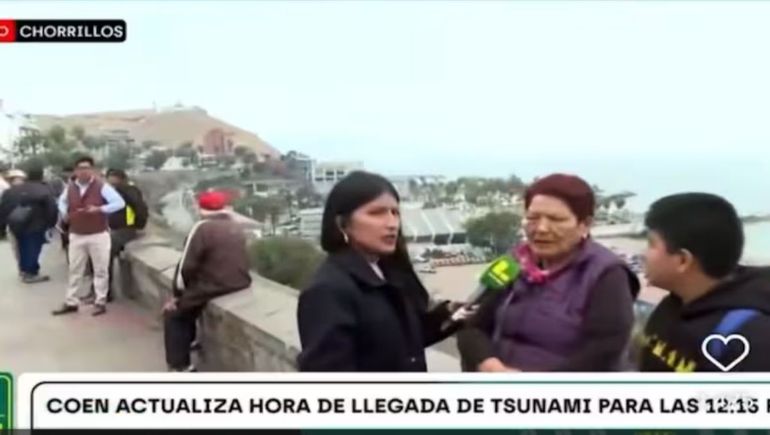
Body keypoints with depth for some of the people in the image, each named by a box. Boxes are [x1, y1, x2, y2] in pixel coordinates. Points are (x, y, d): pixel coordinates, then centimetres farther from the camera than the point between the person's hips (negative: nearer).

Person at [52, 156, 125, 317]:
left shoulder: (101, 186, -9)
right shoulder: (70, 188, 6)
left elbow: (120, 202, -14)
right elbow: (62, 201, 28)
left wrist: (99, 209, -22)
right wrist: (64, 213, 7)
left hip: (98, 235, -4)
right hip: (76, 235, 4)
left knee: (100, 270, 2)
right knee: (75, 270, 10)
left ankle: (100, 302, 10)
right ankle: (71, 302, 19)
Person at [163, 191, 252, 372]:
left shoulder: (202, 228, -11)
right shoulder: (237, 228, 10)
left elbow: (187, 266, -11)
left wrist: (178, 293, 6)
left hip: (214, 290, -7)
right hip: (241, 285, 7)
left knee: (173, 313, 14)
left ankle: (180, 366, 9)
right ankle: (190, 342, 40)